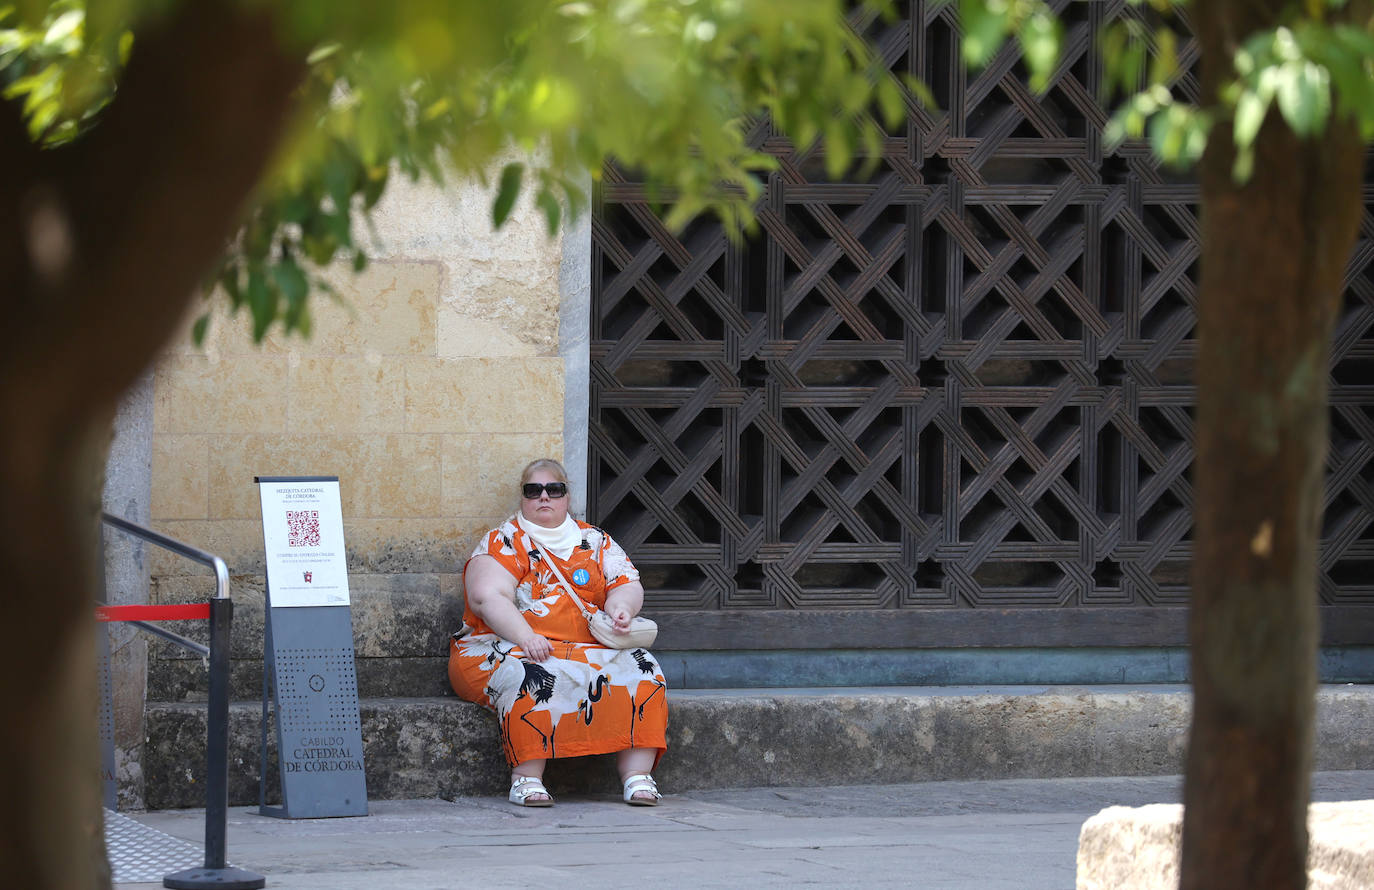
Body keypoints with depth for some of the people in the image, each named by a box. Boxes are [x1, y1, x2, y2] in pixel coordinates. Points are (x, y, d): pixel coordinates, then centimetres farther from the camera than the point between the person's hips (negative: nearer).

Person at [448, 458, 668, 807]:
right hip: (507, 647, -4)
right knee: (531, 677, -38)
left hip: (591, 650, 4)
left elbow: (628, 585, 15)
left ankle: (637, 775, -29)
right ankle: (527, 778, -39)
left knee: (639, 669, -22)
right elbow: (486, 597, -11)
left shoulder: (595, 542, 19)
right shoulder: (503, 542, 5)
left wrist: (620, 605, -11)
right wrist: (525, 638, -26)